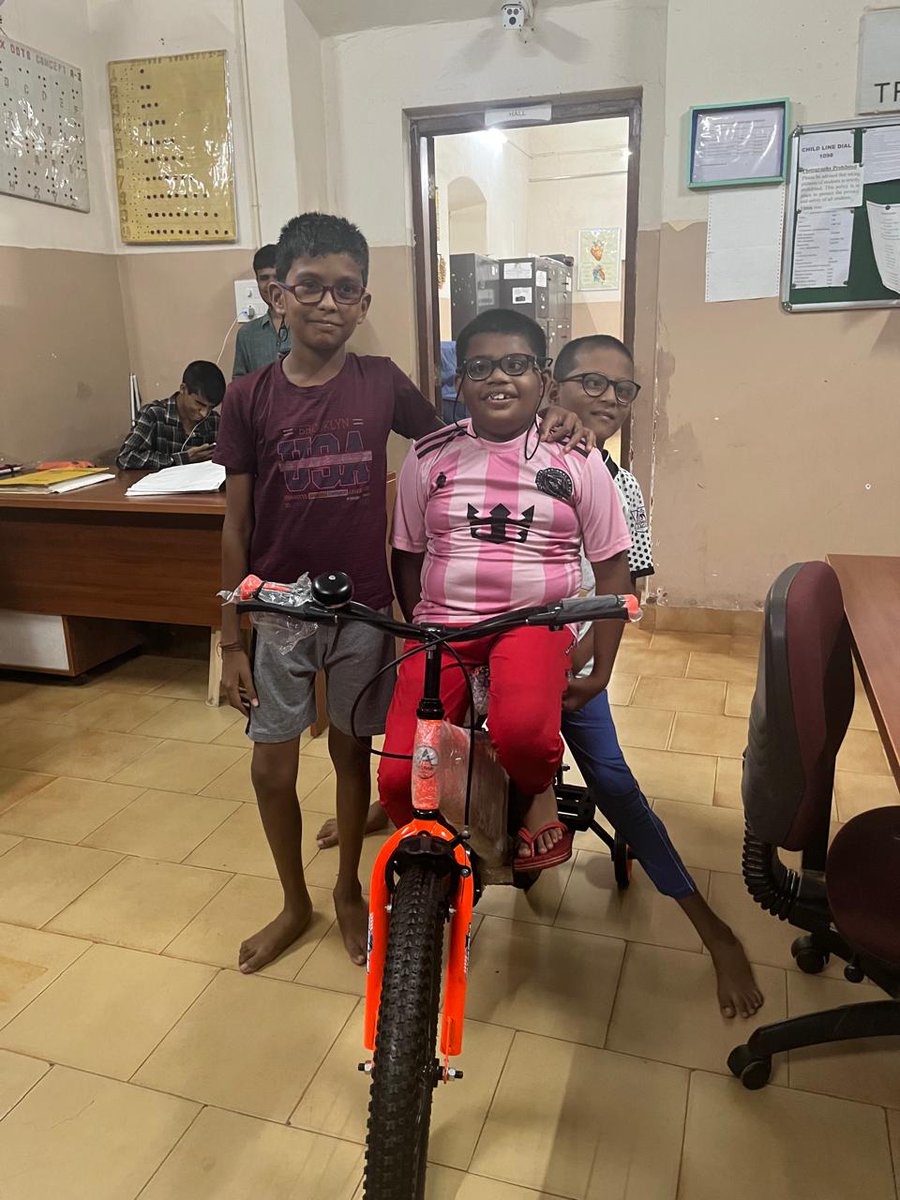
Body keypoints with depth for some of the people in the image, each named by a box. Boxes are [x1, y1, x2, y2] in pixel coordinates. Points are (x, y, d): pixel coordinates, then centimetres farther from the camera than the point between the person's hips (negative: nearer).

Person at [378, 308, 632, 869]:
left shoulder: (576, 460, 2)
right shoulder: (429, 457, 5)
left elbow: (613, 568, 5)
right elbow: (407, 556, 12)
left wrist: (601, 671, 2)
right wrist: (423, 635, 3)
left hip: (536, 621, -1)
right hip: (443, 624, 2)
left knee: (523, 731, -35)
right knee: (400, 779, -16)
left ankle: (539, 792, 4)